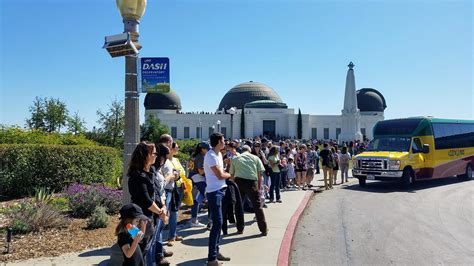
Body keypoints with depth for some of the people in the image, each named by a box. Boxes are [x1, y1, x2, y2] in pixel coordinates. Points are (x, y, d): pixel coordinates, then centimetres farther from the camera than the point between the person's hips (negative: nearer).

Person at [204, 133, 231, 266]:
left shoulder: (218, 154, 13)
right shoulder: (211, 156, -17)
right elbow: (220, 175, -15)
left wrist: (226, 173, 0)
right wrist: (230, 174, 2)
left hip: (220, 191, 9)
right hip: (214, 192, -9)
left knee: (218, 222, 15)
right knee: (217, 223, -10)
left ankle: (216, 251, 26)